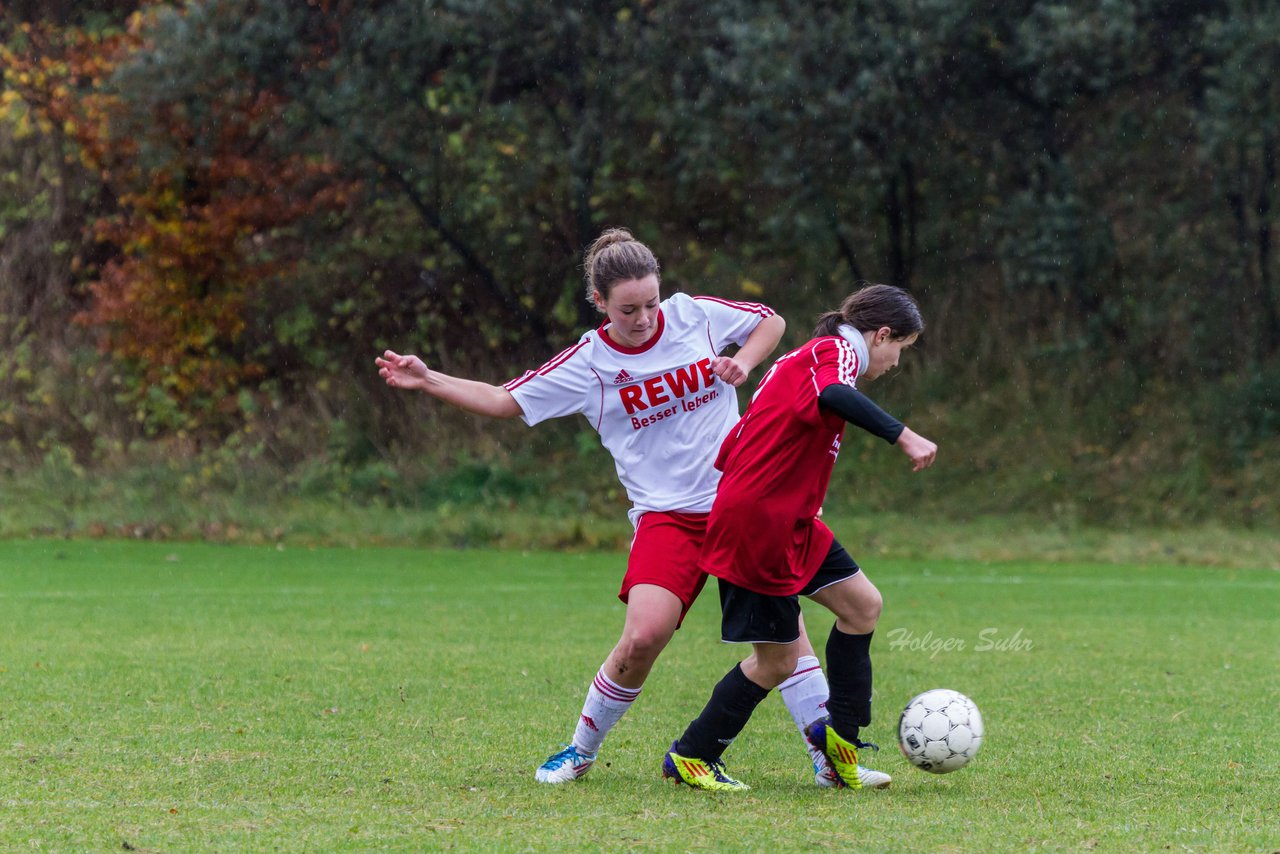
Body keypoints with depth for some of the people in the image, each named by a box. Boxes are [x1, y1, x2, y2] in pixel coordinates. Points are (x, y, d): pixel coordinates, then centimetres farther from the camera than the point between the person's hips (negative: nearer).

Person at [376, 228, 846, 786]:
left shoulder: (694, 315, 0)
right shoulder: (588, 364, -3)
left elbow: (771, 322, 16)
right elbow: (504, 401, 3)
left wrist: (743, 363, -3)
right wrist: (427, 381, -6)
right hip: (666, 515, -2)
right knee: (645, 634, -20)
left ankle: (827, 757, 4)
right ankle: (582, 751, 1)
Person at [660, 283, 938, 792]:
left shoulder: (807, 357, 19)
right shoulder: (835, 349, -9)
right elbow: (834, 394, -36)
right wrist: (903, 436, -39)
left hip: (788, 522, 10)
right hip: (756, 525, -10)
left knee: (862, 605, 12)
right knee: (777, 660, -2)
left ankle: (839, 737, 17)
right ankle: (691, 757, 12)